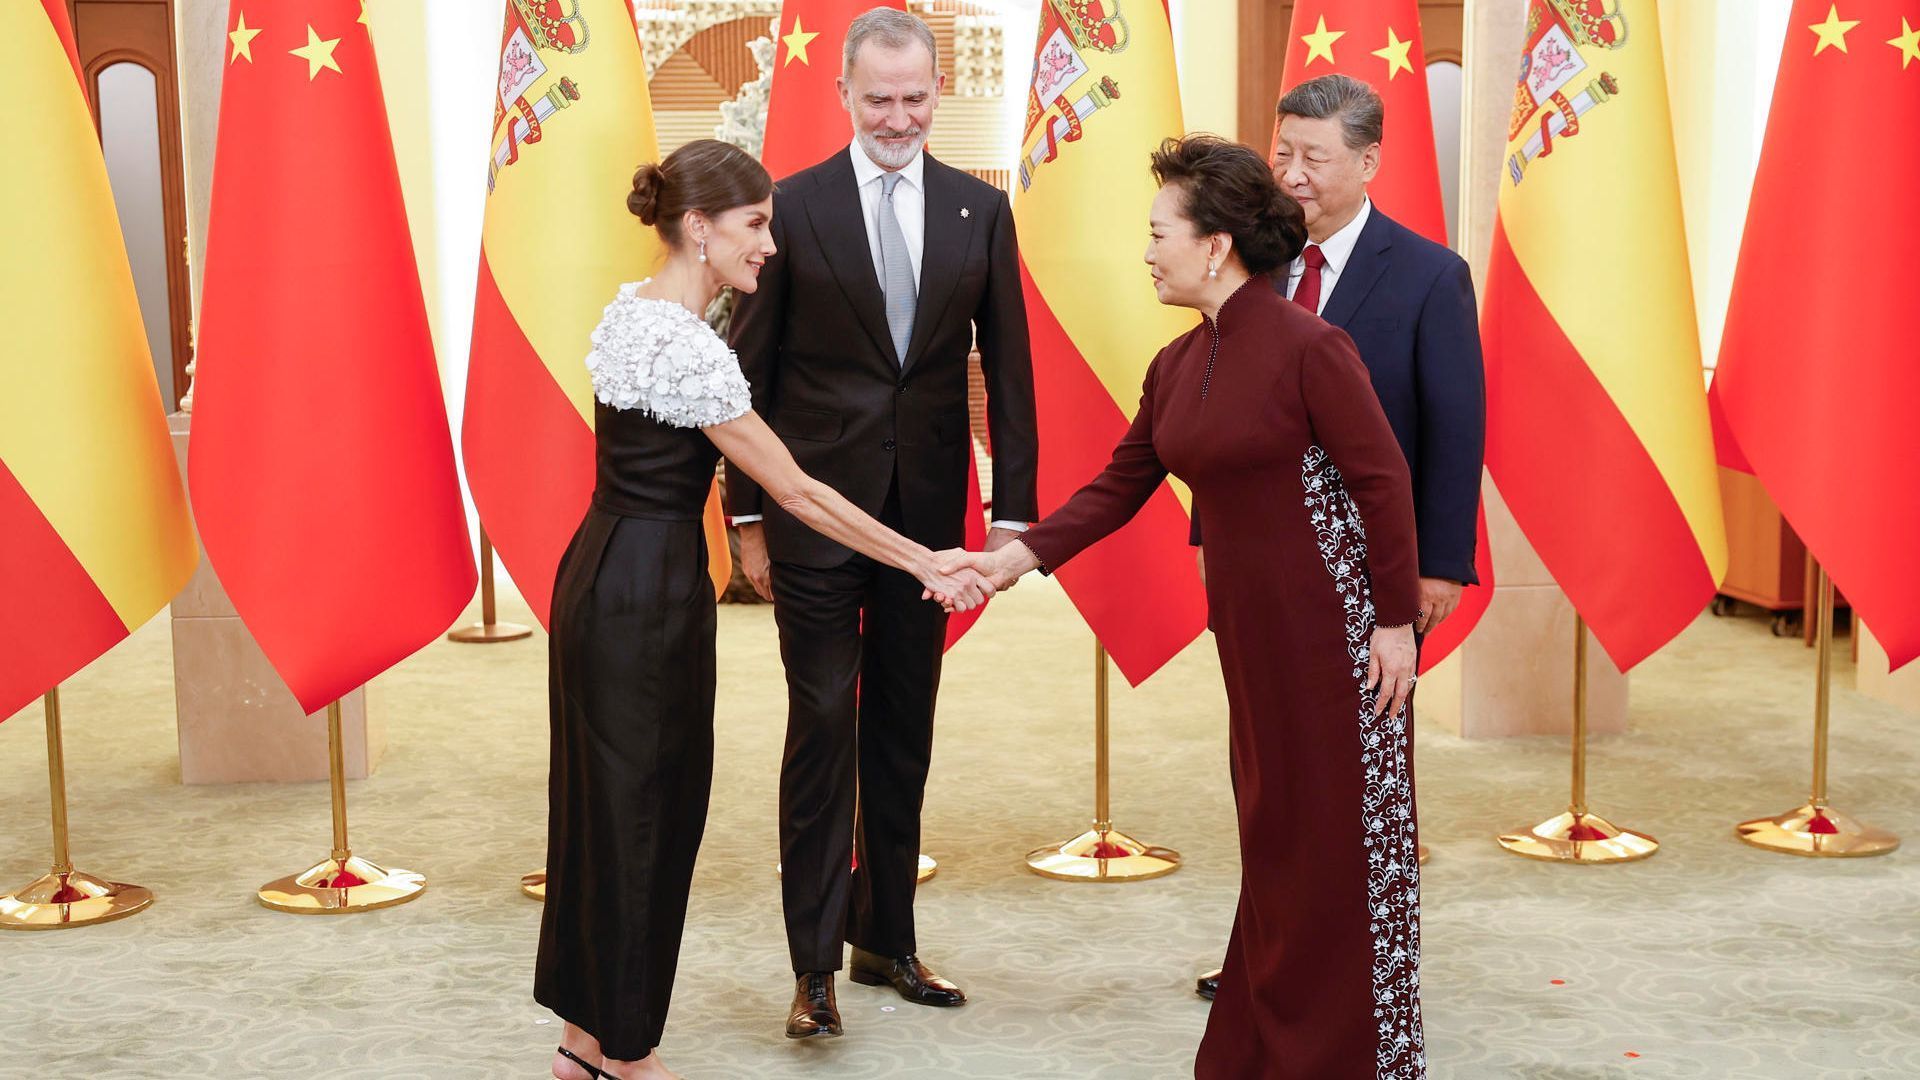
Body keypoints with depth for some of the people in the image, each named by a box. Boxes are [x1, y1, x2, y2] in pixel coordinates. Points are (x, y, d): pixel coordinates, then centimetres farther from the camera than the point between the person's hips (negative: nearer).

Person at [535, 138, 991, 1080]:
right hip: (649, 593, -10)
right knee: (642, 811, 3)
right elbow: (797, 491, -19)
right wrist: (927, 565, -14)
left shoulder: (631, 309, 8)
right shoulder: (689, 348, -21)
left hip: (600, 578, 10)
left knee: (603, 801, 16)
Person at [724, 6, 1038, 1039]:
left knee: (904, 732, 12)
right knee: (822, 727, -2)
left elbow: (1008, 370, 5)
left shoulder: (981, 209, 4)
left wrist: (1013, 511, 0)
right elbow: (750, 369, -1)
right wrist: (746, 517, -2)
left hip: (926, 510, 3)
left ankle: (885, 940, 26)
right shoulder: (793, 206, -3)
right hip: (816, 508, -3)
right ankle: (814, 966, 7)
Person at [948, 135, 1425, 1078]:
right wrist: (1018, 556, 1)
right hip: (1249, 627, 7)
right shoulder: (1176, 366, 7)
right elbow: (1119, 486, 11)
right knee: (1271, 832, 14)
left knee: (1342, 835, 2)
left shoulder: (1307, 347, -15)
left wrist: (1397, 619, -13)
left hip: (1334, 627, -7)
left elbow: (1382, 480, -14)